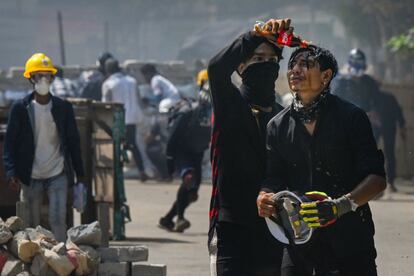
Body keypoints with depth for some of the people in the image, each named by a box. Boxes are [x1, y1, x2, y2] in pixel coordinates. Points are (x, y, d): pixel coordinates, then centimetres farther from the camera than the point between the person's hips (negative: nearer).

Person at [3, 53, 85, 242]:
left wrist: (80, 175, 6)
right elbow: (10, 143, -1)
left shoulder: (63, 108, 3)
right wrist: (11, 172, -13)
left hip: (58, 175, 0)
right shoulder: (20, 109, -1)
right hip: (30, 177, 0)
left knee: (58, 220, -10)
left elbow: (73, 142, 8)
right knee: (32, 226, 6)